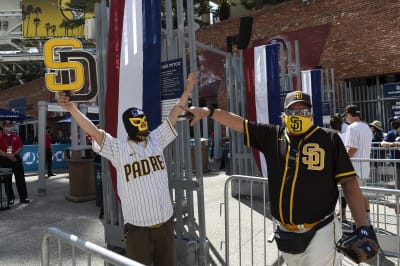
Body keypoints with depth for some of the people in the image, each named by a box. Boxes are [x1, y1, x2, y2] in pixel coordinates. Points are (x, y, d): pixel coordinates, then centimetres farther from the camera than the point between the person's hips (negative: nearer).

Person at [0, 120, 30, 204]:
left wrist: (14, 154, -15)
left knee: (20, 179, 1)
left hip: (16, 159, 1)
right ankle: (10, 199, 17)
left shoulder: (16, 137, 5)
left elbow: (20, 148, 1)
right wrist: (8, 155, -18)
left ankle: (23, 197, 8)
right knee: (7, 181, 7)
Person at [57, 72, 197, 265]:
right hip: (137, 226, -4)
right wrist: (71, 108, -29)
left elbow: (173, 116, 9)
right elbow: (93, 131, -17)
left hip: (165, 222, 5)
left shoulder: (156, 140, 5)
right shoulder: (118, 148, -8)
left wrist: (187, 91, 11)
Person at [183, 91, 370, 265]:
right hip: (286, 234, 3)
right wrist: (208, 112, -2)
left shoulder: (329, 139, -3)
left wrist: (363, 226, -10)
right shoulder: (272, 136, 4)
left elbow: (348, 181, -3)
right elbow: (239, 123, 6)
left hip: (320, 233, -3)